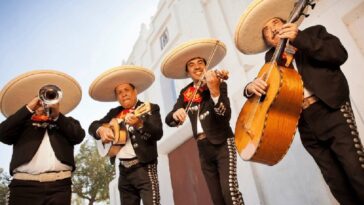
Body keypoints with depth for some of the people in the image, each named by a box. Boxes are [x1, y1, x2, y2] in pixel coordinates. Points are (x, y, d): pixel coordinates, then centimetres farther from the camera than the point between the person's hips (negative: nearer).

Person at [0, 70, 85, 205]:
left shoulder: (67, 123, 19)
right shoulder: (25, 122, 19)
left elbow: (79, 136, 1)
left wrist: (57, 115, -5)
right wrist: (29, 108, 1)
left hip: (59, 185, 0)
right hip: (24, 185, 0)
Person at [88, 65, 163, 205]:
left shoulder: (150, 108, 0)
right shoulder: (114, 113, 15)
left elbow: (158, 133, -13)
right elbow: (92, 126, 14)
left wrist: (140, 124, -31)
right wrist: (101, 129, -8)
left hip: (144, 167, -5)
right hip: (124, 170, 5)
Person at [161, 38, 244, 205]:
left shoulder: (219, 85, -5)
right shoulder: (185, 93, 8)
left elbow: (225, 116, -19)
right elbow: (168, 120, 0)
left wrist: (215, 91, -36)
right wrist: (176, 114, -23)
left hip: (222, 143, -4)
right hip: (203, 149, 4)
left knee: (229, 190, -18)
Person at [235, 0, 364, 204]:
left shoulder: (314, 32, 8)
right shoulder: (272, 58, 17)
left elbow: (340, 54, -8)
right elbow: (263, 86, 11)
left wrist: (300, 38, -15)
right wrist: (251, 86, -13)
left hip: (332, 112, -3)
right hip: (305, 124, 3)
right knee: (337, 184, 7)